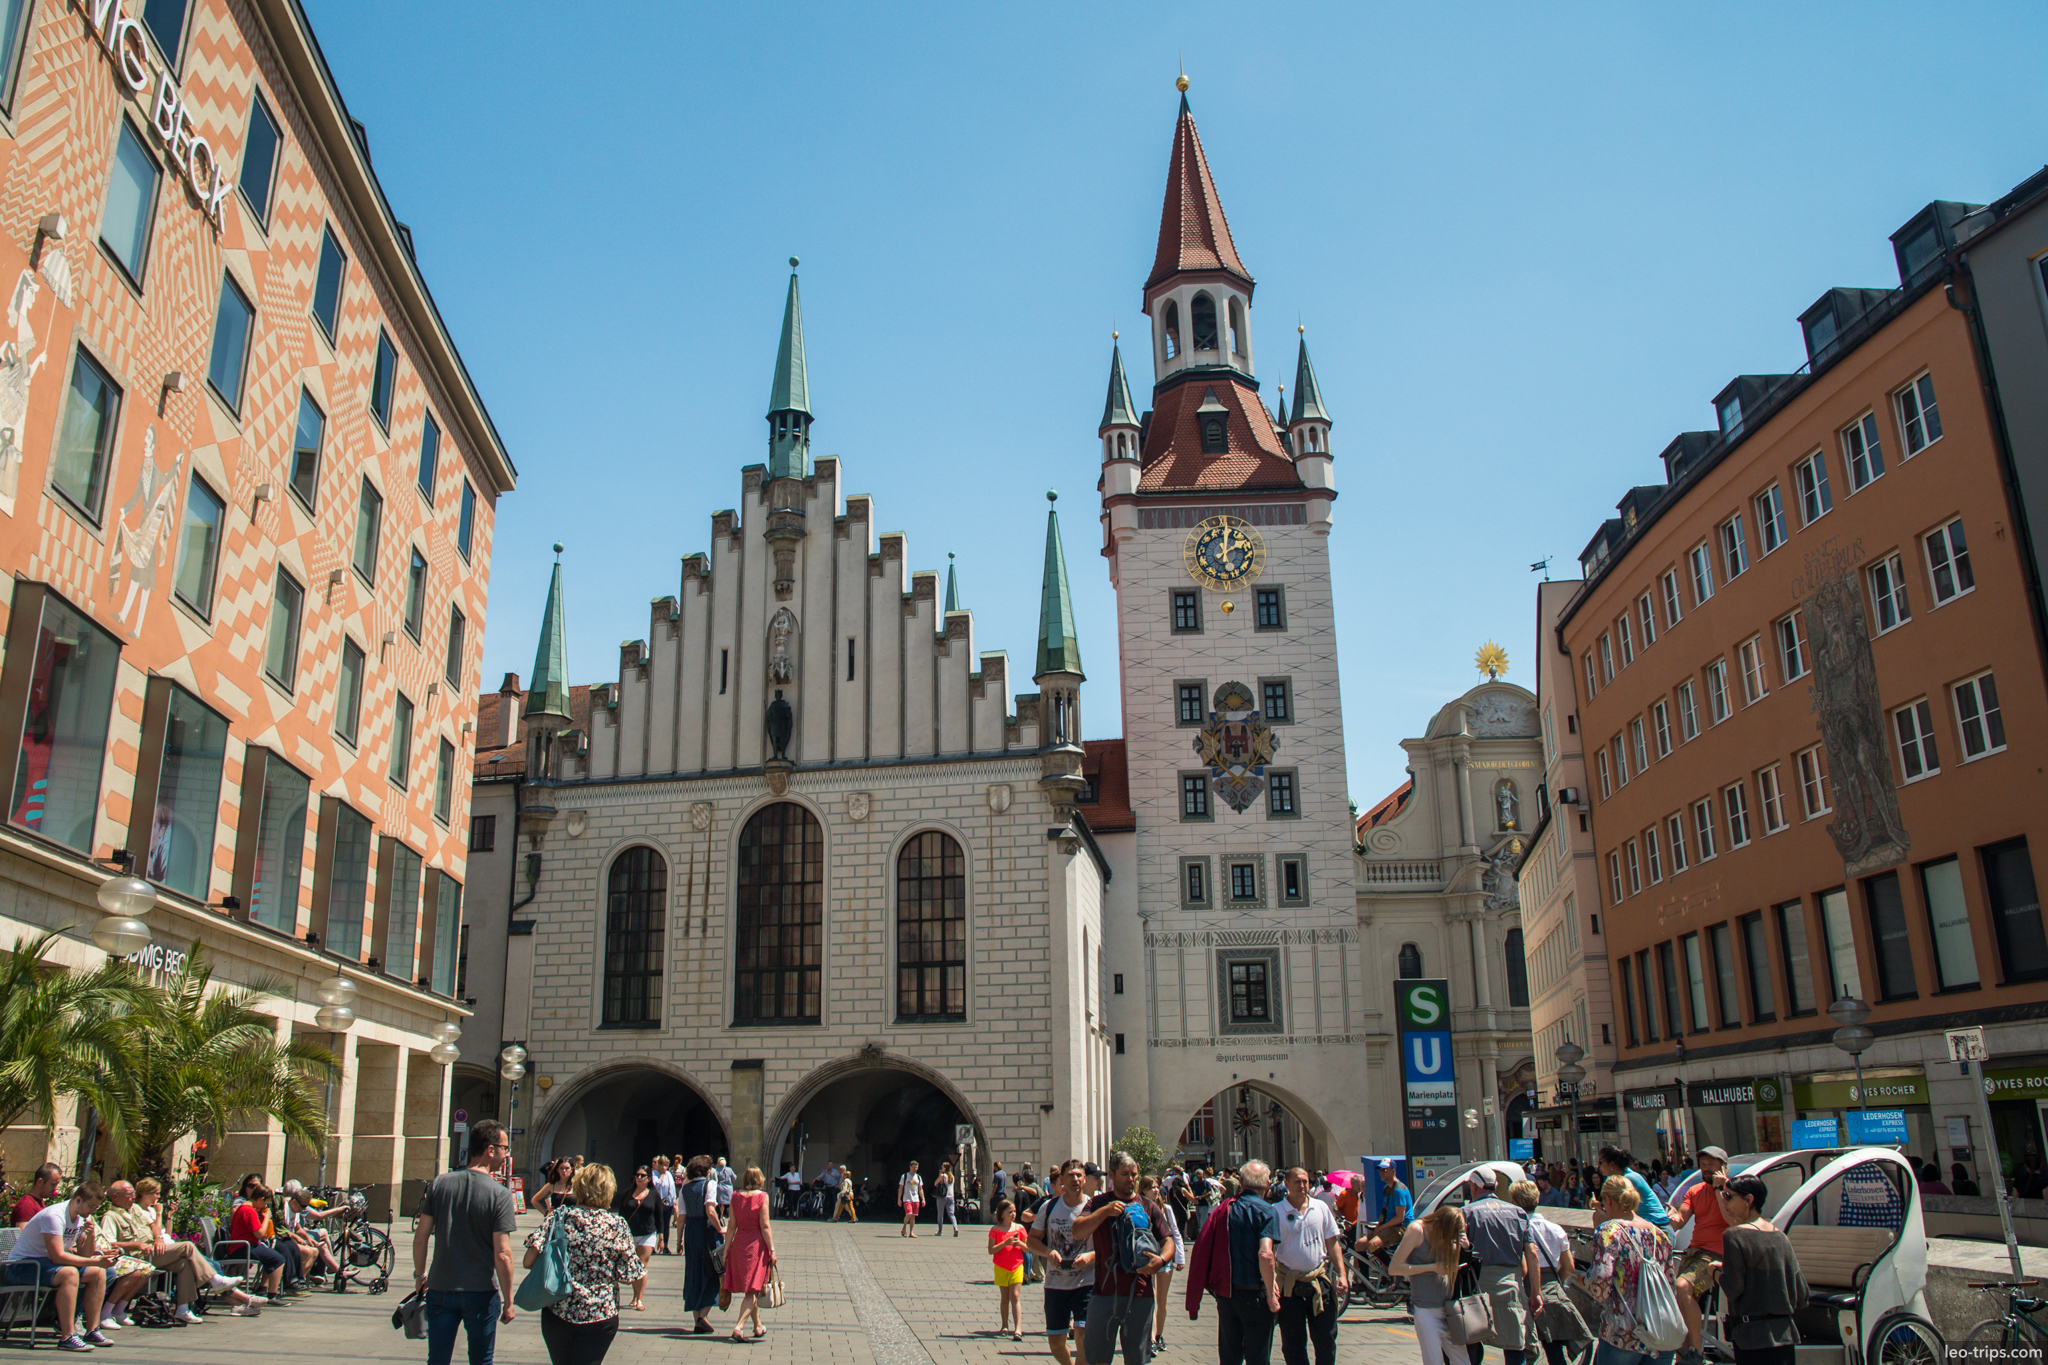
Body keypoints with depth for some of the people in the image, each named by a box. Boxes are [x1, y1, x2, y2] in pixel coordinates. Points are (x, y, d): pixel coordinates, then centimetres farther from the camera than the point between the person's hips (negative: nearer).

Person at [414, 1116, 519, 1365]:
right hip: (481, 1293, -3)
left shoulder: (440, 1183, -2)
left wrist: (419, 1275, 17)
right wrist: (508, 1302, -5)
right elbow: (502, 1254, -15)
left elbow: (420, 1237, 0)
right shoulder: (500, 1195, -14)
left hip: (440, 1289, 3)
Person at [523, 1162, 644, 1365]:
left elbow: (530, 1260, -11)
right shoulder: (617, 1226, -6)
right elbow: (633, 1275, -7)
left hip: (557, 1312, 1)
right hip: (600, 1316, -1)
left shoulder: (558, 1216, -5)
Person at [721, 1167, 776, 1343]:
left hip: (738, 1244, 5)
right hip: (756, 1245, -5)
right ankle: (738, 1327, -15)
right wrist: (772, 1249, -7)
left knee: (751, 1290, 17)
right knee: (752, 1290, -1)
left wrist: (726, 1249, 8)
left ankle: (758, 1327, 29)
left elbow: (732, 1226, 3)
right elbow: (765, 1226, -11)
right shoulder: (762, 1196, -8)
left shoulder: (735, 1197, 2)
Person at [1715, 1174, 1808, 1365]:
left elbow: (1733, 1290, -15)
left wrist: (1718, 1272, 3)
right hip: (1786, 1335, 7)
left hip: (1753, 1337, -7)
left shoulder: (1734, 1236, -12)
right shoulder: (1780, 1236, 7)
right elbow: (1801, 1296, 8)